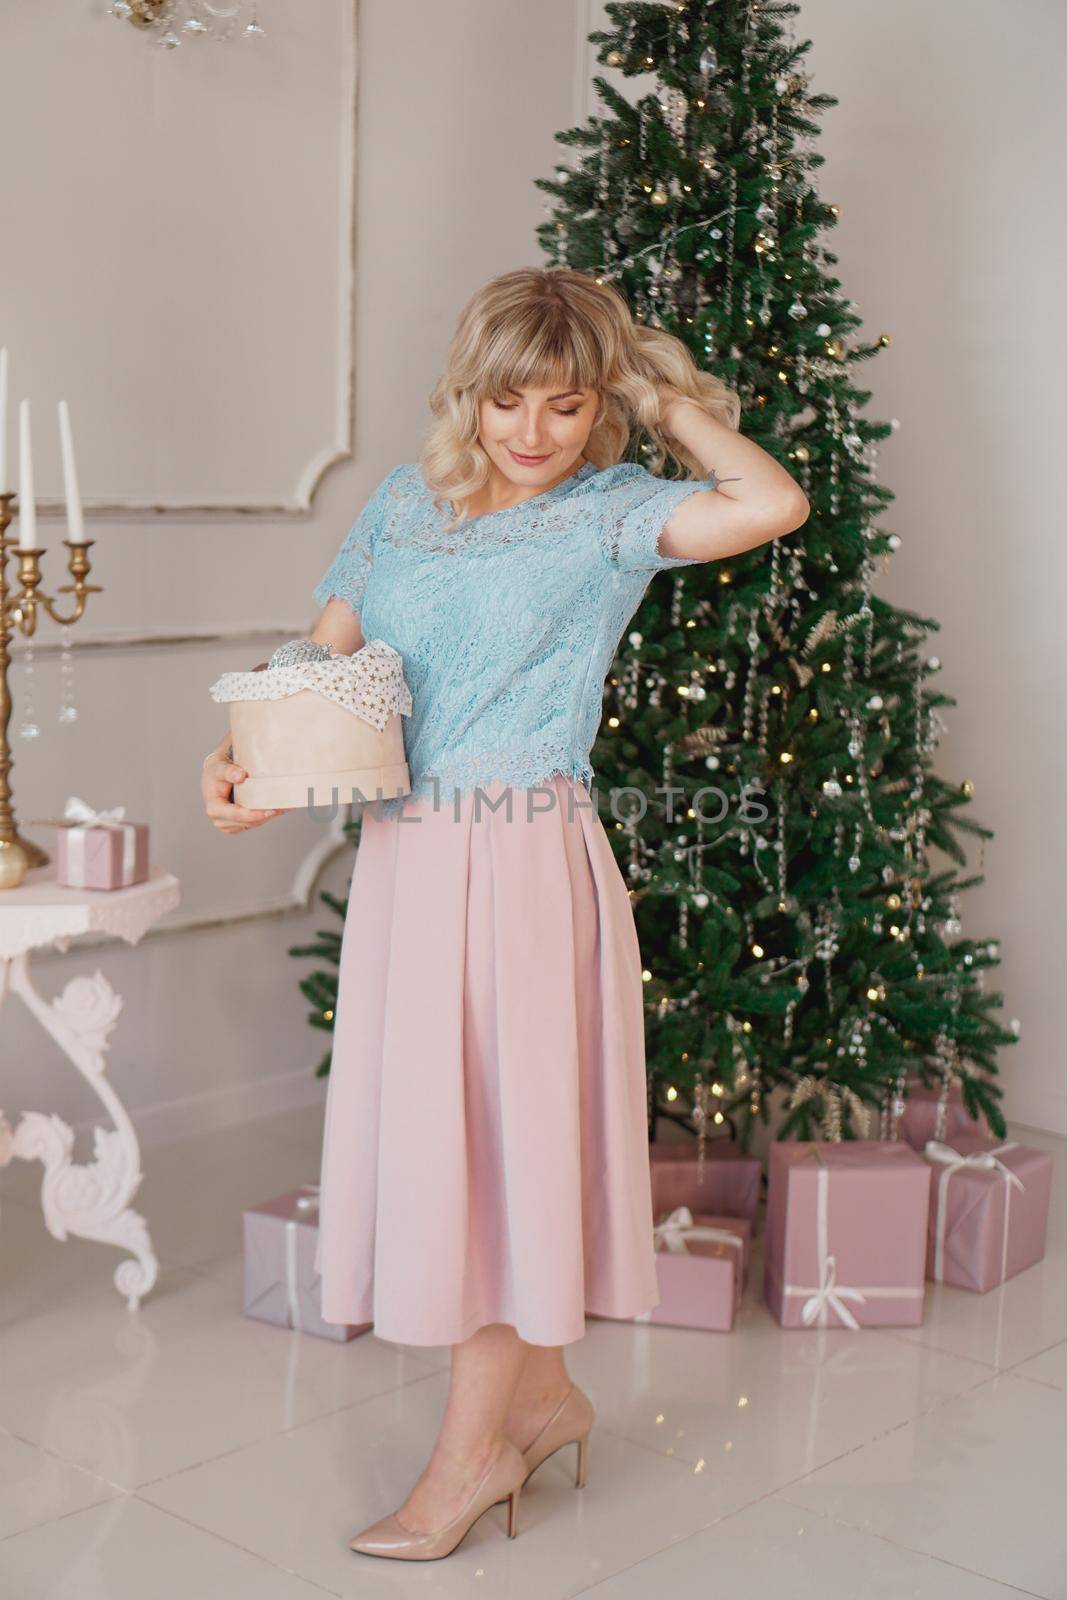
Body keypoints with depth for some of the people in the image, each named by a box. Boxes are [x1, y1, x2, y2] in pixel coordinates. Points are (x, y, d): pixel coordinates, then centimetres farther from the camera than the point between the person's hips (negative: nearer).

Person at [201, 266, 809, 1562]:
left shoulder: (612, 514, -3)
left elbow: (775, 503, -20)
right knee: (425, 1124, 11)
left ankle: (473, 1444, 13)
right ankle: (539, 1389, 29)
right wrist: (251, 757, -7)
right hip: (401, 855, 6)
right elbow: (321, 662, 12)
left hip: (526, 860, -5)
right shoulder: (403, 503, 11)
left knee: (498, 1127, 0)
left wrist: (672, 403, -6)